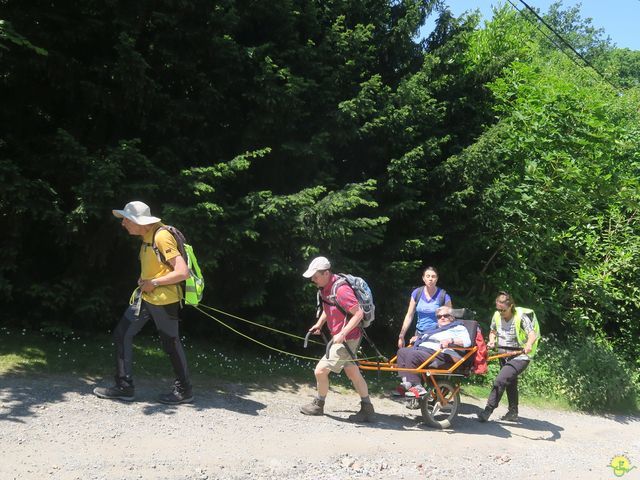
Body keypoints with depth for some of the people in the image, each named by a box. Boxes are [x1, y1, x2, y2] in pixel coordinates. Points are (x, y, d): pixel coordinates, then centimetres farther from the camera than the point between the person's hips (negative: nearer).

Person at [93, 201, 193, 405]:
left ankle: (184, 390, 21)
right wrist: (144, 281, 7)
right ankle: (124, 386, 15)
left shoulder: (162, 237, -20)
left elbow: (182, 272, -25)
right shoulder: (146, 237, 9)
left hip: (163, 300, -9)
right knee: (121, 334, 6)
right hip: (145, 297, 9)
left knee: (171, 344, 4)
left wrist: (154, 283, -17)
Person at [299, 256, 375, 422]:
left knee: (320, 370, -4)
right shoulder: (325, 288, 3)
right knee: (353, 373, 16)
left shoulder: (341, 290, -27)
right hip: (341, 338, 10)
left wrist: (342, 334, -30)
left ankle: (318, 405, 18)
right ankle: (367, 409, 26)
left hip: (347, 339, -10)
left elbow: (358, 314, -27)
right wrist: (319, 323, 11)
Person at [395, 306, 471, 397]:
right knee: (402, 351, -9)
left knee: (411, 355, -31)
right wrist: (418, 338, 26)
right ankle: (406, 382, -18)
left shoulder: (458, 328, 9)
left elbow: (467, 342, -9)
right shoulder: (436, 329, 35)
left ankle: (417, 387, -29)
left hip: (439, 355, -9)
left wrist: (451, 341, -24)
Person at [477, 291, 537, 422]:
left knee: (499, 381, -21)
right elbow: (493, 331, 15)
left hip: (519, 357, -7)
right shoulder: (497, 316, -2)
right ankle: (513, 413, 36)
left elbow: (532, 334, -33)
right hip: (504, 356, 7)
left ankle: (488, 411, -15)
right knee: (510, 383, 21)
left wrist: (529, 345, -54)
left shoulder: (521, 317, -20)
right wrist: (491, 341, -6)